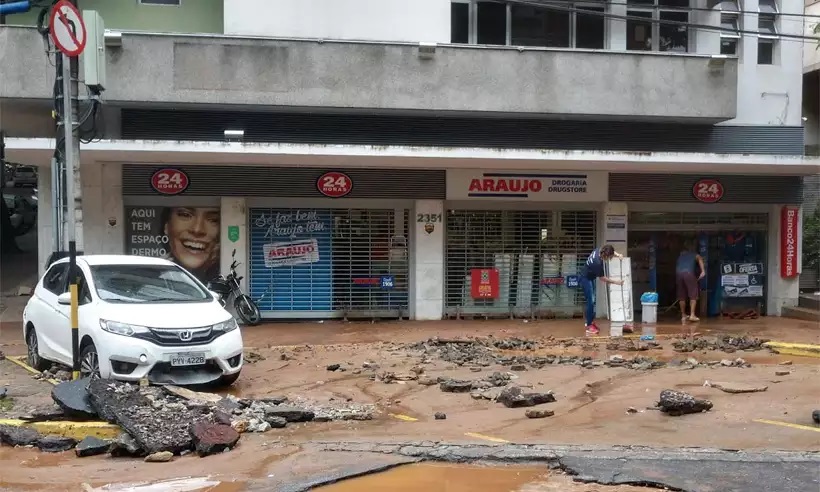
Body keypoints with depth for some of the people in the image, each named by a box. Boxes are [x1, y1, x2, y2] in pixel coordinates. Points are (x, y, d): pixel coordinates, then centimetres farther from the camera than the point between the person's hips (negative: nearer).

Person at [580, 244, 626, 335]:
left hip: (591, 277, 9)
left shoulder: (598, 250, -14)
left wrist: (618, 255, -9)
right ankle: (589, 326, -9)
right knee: (591, 301, -11)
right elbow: (602, 278, -21)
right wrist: (616, 282, -15)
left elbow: (611, 252, 10)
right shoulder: (597, 263, -35)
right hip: (586, 278, -9)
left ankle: (590, 321, 23)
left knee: (593, 300, 14)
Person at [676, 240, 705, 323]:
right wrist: (703, 271, -11)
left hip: (678, 273, 3)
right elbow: (700, 261, 2)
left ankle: (683, 316, 16)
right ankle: (692, 315, -10)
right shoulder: (696, 255, 22)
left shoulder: (681, 255, 34)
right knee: (693, 294, 1)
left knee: (681, 296, 10)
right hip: (688, 273, -3)